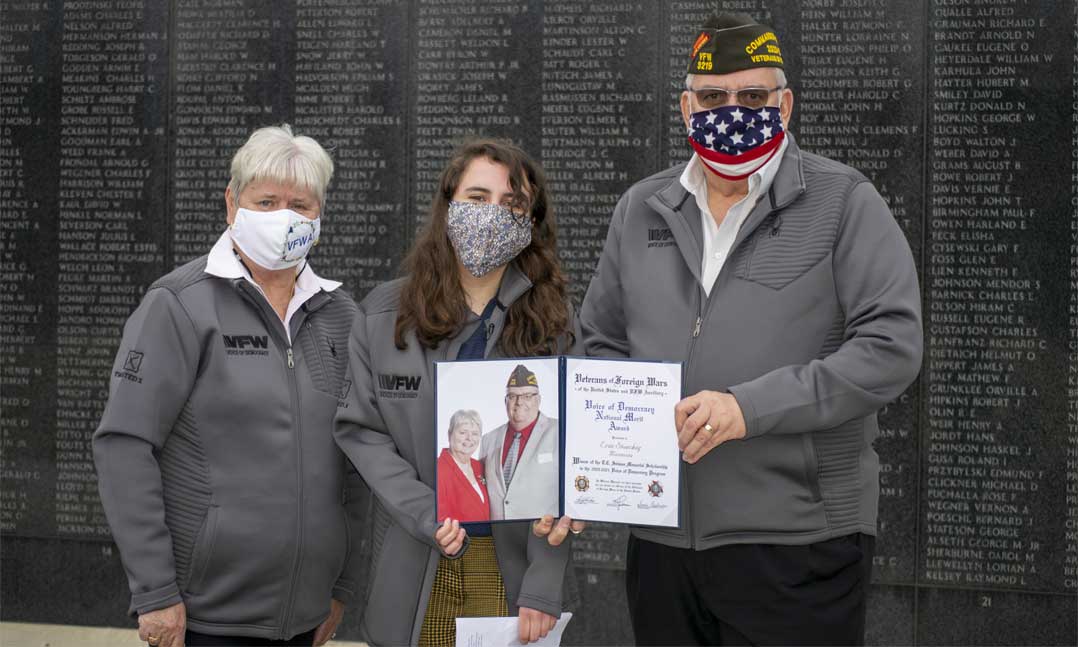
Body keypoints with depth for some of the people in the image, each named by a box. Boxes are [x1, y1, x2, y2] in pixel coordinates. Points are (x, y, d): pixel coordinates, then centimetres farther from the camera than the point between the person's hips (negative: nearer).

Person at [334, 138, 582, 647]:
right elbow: (360, 429, -2)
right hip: (414, 566, 1)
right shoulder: (383, 315, 1)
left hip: (514, 561, -1)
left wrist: (543, 586, -14)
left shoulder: (550, 323, -2)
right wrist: (425, 516, -16)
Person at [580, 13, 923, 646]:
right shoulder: (641, 209, 13)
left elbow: (892, 346, -11)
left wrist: (751, 407, -18)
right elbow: (604, 341, 21)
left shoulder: (844, 202, -2)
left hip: (797, 543, -4)